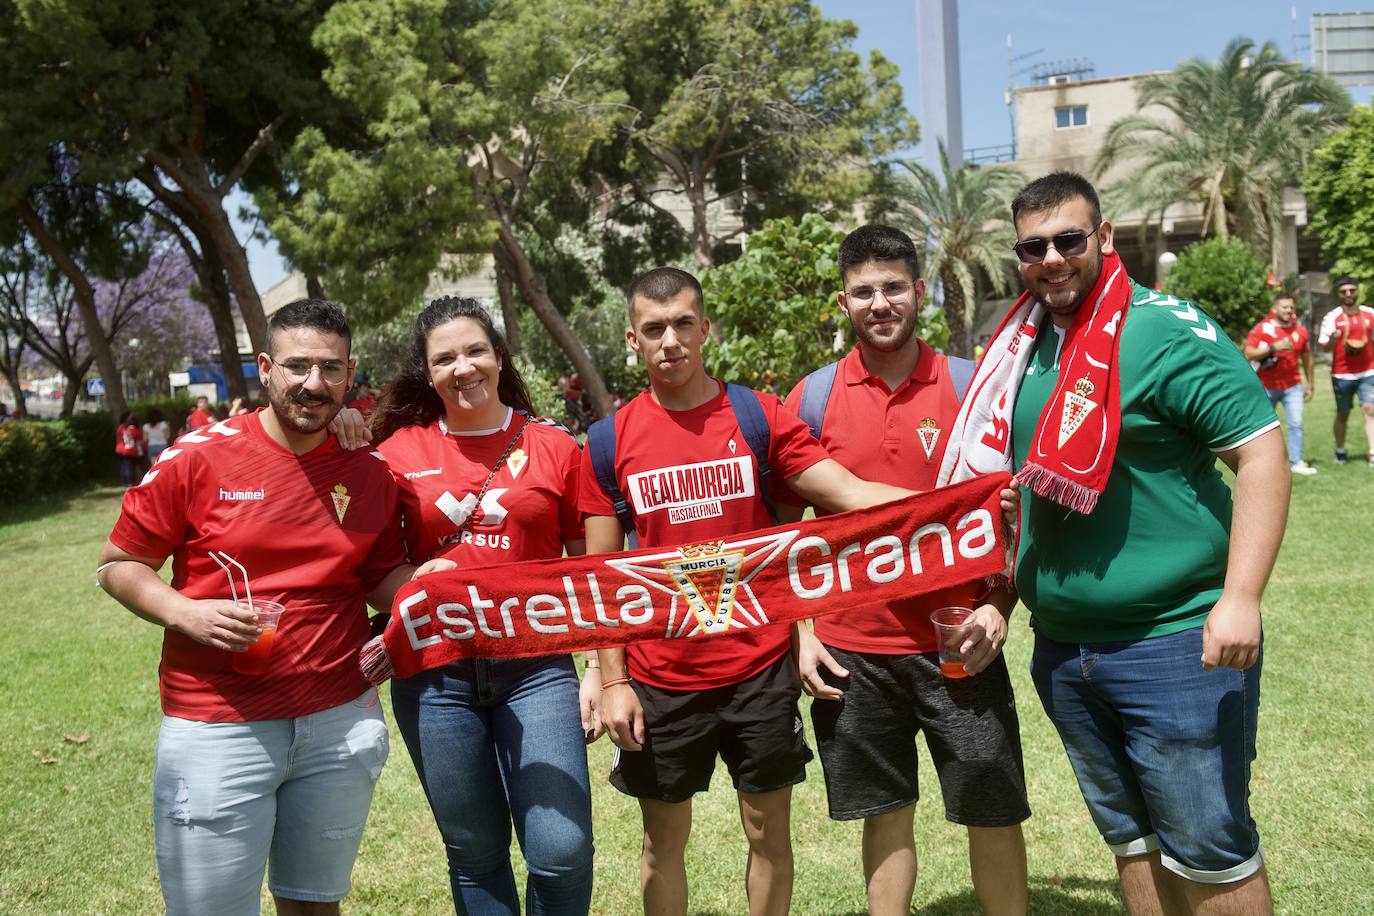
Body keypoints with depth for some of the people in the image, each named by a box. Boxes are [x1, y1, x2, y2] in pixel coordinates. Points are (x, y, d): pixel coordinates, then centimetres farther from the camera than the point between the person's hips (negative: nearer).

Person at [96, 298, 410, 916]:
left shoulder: (370, 473, 3)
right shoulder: (198, 458, -7)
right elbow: (118, 564, 1)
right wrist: (184, 613, -17)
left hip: (341, 721, 3)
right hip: (216, 727, -3)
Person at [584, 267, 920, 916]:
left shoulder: (758, 416, -2)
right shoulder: (611, 440, -1)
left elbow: (851, 493, -8)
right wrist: (613, 681, -2)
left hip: (760, 668, 0)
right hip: (660, 680, 0)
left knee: (769, 830, 13)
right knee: (663, 838, 14)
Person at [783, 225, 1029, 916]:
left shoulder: (972, 387, -1)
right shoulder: (812, 398, 1)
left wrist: (999, 605, -9)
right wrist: (802, 632, 1)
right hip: (851, 651, 1)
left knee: (994, 814, 7)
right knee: (884, 815, 13)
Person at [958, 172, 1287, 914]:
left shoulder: (1167, 331, -12)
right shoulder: (1022, 349, 8)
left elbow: (1261, 452, -16)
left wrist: (1240, 597, -24)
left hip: (1175, 643, -6)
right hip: (1062, 650, 7)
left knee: (1210, 852, 3)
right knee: (1132, 841, 18)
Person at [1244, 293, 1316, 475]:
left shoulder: (1300, 330, 3)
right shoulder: (1262, 328, -9)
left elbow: (1306, 357, 14)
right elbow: (1248, 353, -18)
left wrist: (1309, 384, 16)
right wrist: (1273, 348, -29)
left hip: (1292, 386, 3)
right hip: (1267, 387, -2)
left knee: (1296, 424, -7)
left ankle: (1296, 462, -2)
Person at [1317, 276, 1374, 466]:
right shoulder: (1332, 317, -3)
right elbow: (1325, 348, -6)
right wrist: (1333, 339, -25)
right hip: (1342, 375, -1)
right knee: (1343, 414, 11)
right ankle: (1340, 451, 29)